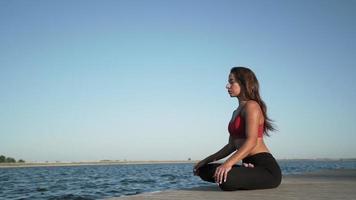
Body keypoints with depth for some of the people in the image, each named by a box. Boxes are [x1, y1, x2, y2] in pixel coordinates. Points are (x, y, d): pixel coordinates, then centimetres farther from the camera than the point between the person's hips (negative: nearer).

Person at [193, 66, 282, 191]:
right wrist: (207, 160, 15)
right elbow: (232, 145, 21)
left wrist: (228, 163, -34)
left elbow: (252, 141, -23)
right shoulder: (237, 112, 20)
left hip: (266, 167, -9)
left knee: (225, 180, -35)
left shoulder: (251, 106, -9)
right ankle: (247, 172, 1)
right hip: (250, 165, 9)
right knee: (204, 170, 3)